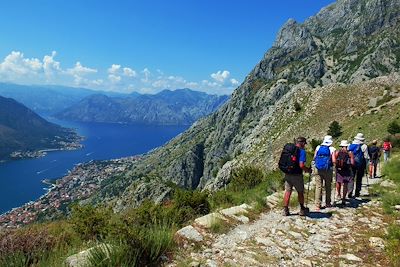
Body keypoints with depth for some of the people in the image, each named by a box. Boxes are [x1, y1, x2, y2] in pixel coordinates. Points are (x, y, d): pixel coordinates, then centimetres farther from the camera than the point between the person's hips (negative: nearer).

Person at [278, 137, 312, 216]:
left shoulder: (287, 148, 5)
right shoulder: (301, 151, -13)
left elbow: (282, 162, 9)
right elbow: (301, 165, -21)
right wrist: (308, 170, -4)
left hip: (287, 174, 5)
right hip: (296, 175, -5)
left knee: (287, 192, 10)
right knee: (300, 192, 13)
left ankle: (285, 210, 13)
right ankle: (302, 210, 25)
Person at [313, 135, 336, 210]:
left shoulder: (318, 148, 1)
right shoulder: (332, 149, -6)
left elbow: (314, 158, 2)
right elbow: (334, 161, -12)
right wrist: (331, 163, 9)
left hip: (318, 170, 1)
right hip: (328, 170, -1)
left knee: (318, 187, 2)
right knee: (328, 187, 15)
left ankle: (317, 205, -2)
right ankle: (328, 203, 26)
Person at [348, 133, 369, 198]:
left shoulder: (350, 145, 1)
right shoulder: (364, 146, -8)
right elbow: (366, 156, -7)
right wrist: (366, 165, 5)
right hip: (360, 164, -2)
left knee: (351, 178, 6)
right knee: (359, 179, 11)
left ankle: (350, 193, -3)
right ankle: (357, 193, 15)